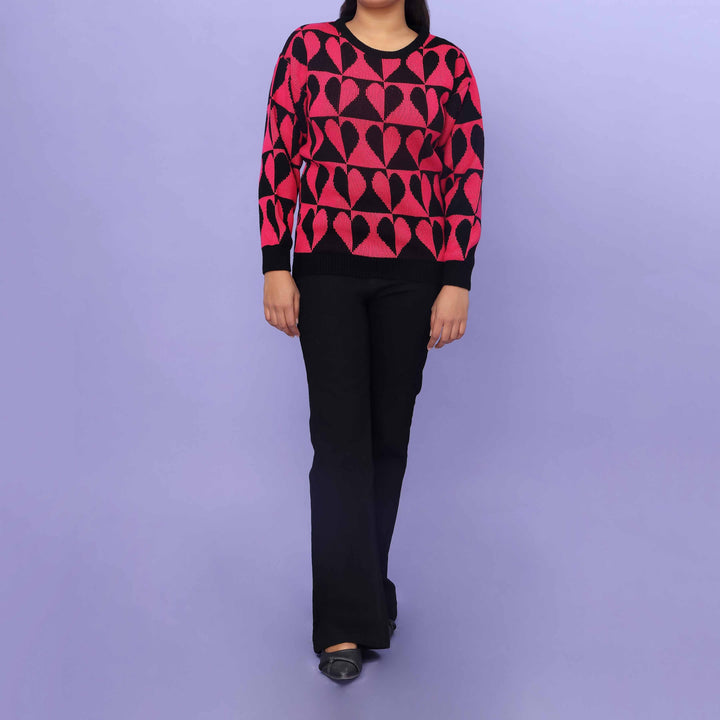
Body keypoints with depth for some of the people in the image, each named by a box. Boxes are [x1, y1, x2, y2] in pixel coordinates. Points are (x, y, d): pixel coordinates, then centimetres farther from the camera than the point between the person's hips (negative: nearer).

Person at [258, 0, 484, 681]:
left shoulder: (447, 64, 4)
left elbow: (466, 175, 1)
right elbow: (279, 159, 2)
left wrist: (456, 284, -5)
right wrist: (275, 268, -3)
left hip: (412, 276, 1)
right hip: (327, 271, -1)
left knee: (389, 435, 9)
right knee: (340, 437, -4)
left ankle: (366, 586, 29)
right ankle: (345, 623, 1)